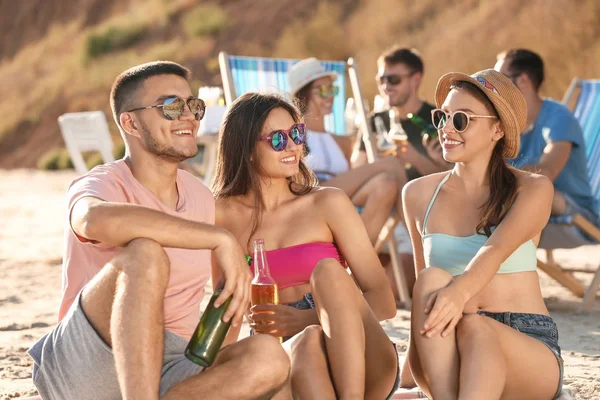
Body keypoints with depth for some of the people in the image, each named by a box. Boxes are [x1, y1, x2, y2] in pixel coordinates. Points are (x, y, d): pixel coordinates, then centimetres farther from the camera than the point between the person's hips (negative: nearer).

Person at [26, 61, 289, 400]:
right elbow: (97, 220, -36)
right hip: (83, 368, -6)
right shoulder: (103, 184, -8)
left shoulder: (201, 197, 13)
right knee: (144, 252, -32)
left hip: (165, 373, 6)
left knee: (269, 358, -25)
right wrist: (221, 240, -35)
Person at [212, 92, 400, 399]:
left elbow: (383, 302, 1)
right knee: (308, 341, -35)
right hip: (285, 365, 0)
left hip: (365, 365, 1)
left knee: (327, 269, -27)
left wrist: (306, 319, -15)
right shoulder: (223, 217, 6)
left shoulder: (328, 204, 5)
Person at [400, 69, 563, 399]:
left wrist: (460, 291, -40)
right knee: (433, 280, -31)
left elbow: (496, 249, -19)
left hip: (528, 349, -2)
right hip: (443, 359, 2)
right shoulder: (419, 194, 12)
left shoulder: (533, 189, 1)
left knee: (475, 329, -39)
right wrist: (411, 368, 15)